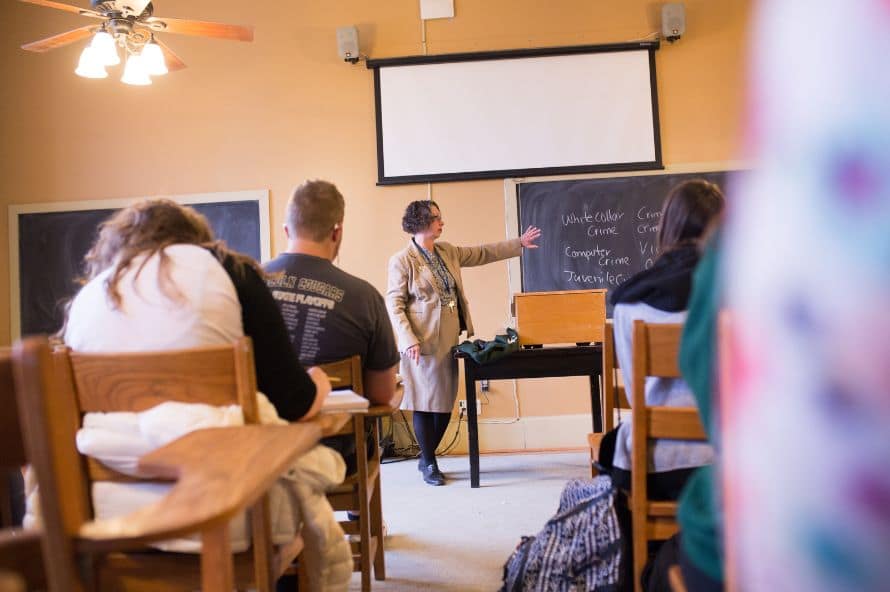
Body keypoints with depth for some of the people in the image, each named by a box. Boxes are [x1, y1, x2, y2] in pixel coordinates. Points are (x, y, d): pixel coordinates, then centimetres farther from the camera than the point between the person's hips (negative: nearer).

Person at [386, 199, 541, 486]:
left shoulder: (446, 251, 11)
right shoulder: (402, 261, -10)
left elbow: (481, 253, 21)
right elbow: (394, 304, -11)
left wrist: (518, 243, 23)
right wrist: (409, 340, -20)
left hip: (448, 339, 7)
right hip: (423, 343, -7)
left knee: (446, 402, 11)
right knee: (426, 403, 1)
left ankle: (426, 457, 28)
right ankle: (429, 465, 16)